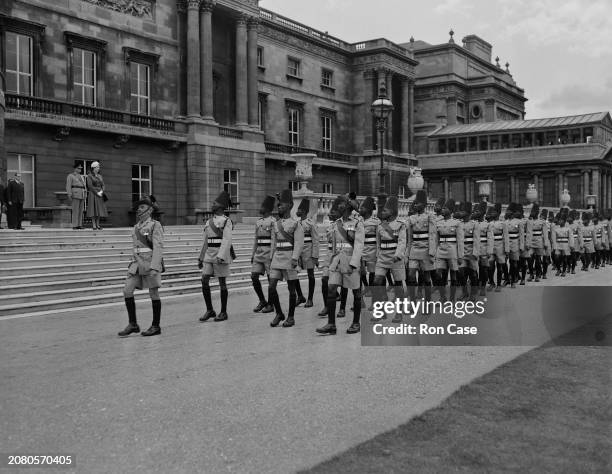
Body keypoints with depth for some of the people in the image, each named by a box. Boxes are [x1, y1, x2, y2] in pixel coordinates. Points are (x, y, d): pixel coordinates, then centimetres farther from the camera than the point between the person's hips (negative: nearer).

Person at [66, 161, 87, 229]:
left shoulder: (81, 176, 21)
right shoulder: (70, 176, 0)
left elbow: (84, 186, 21)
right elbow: (68, 186, -7)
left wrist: (85, 195, 13)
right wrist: (69, 195, -15)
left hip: (82, 195, 7)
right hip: (75, 194, -7)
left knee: (81, 210, 4)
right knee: (75, 210, -8)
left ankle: (79, 225, 5)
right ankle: (74, 225, -7)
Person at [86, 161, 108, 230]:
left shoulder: (100, 176, 14)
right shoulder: (89, 176, -2)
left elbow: (103, 186, 10)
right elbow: (90, 186, -11)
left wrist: (101, 192, -9)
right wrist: (97, 193, -16)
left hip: (100, 194, 5)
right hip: (93, 194, -5)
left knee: (99, 210, 2)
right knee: (93, 210, -7)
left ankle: (98, 225, 6)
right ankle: (94, 225, -4)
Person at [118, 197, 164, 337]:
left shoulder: (155, 225, -4)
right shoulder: (135, 227, 16)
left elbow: (158, 247, -13)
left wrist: (154, 267, -22)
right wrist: (134, 263, 19)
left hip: (150, 262, -6)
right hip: (136, 262, 6)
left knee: (153, 294, 1)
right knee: (127, 290, -4)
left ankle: (156, 326, 11)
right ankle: (133, 324, 6)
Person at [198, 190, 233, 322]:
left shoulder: (226, 221, -7)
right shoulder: (209, 222, 14)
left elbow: (227, 241, -16)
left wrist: (221, 256, -26)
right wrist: (201, 258, 17)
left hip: (221, 254, -6)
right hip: (209, 254, 6)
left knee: (222, 282, 1)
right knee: (204, 280, -3)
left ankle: (223, 312, 11)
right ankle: (209, 310, 8)